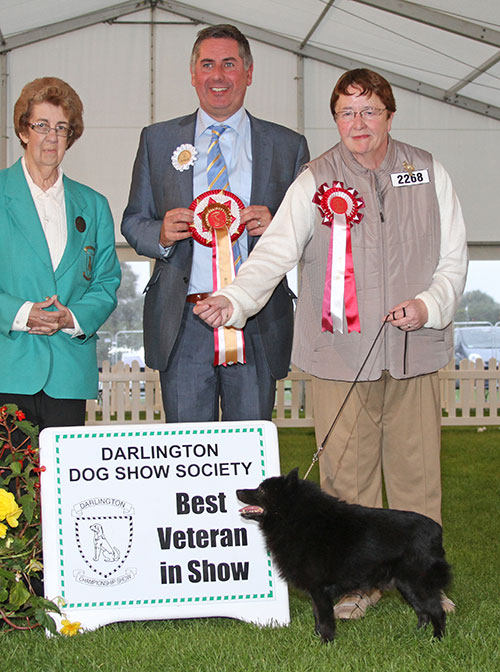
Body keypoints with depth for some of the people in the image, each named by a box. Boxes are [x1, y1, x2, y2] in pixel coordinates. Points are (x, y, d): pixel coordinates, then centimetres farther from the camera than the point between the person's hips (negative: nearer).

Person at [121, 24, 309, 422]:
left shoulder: (288, 146, 10)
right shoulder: (157, 140, 12)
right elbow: (133, 222, 13)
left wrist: (276, 227, -11)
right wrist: (161, 235, -9)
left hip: (257, 325, 0)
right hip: (183, 325, 1)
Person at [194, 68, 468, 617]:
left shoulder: (429, 174, 8)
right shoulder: (314, 183, 2)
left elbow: (453, 258, 11)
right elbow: (274, 252, -10)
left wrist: (429, 305, -7)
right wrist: (233, 300, -27)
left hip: (415, 352, 2)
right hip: (341, 355, -1)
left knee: (417, 470, 7)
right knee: (347, 472, 3)